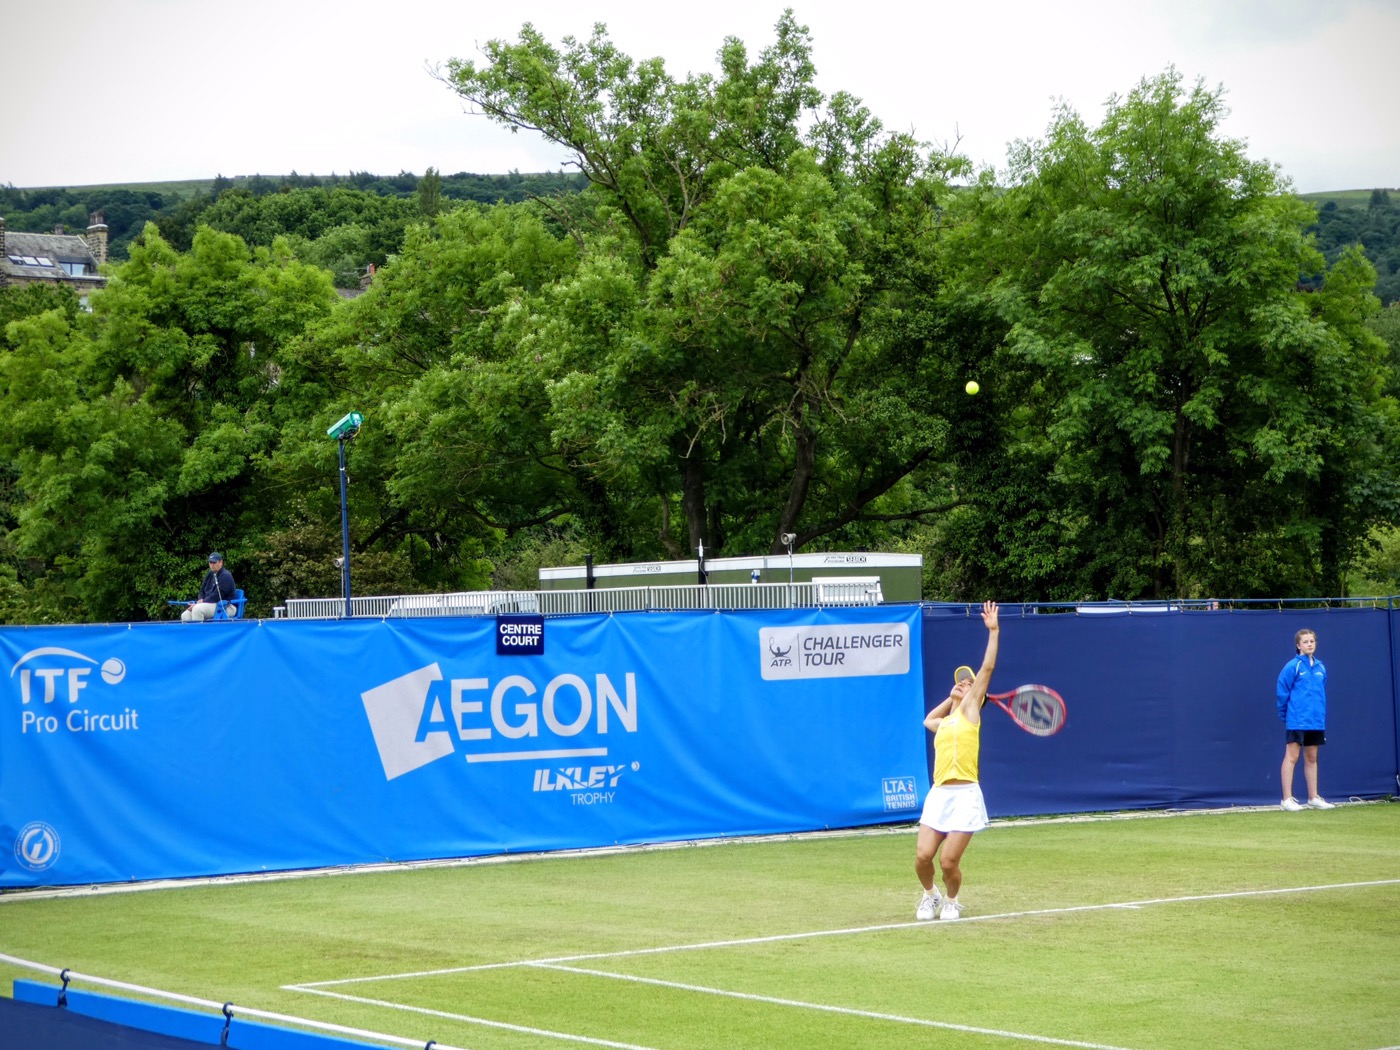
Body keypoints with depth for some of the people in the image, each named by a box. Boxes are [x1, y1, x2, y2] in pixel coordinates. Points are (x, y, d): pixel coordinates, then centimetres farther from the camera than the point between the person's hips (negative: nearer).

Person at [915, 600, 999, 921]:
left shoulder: (969, 711, 7)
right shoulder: (944, 723, 22)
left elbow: (987, 668, 1)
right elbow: (928, 719, 48)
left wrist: (993, 632, 0)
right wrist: (953, 696, 38)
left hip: (964, 795, -5)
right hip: (938, 795, 5)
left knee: (949, 861, -8)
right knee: (923, 856, -6)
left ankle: (952, 900, 19)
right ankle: (930, 895, 21)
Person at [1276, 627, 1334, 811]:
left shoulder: (1320, 668, 9)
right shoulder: (1293, 666, -9)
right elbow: (1282, 692, -5)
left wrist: (1321, 716, 13)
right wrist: (1285, 715, 1)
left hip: (1316, 721, 6)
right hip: (1297, 721, -6)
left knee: (1311, 758, 12)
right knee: (1291, 757, -4)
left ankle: (1313, 798, 18)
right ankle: (1287, 799, -3)